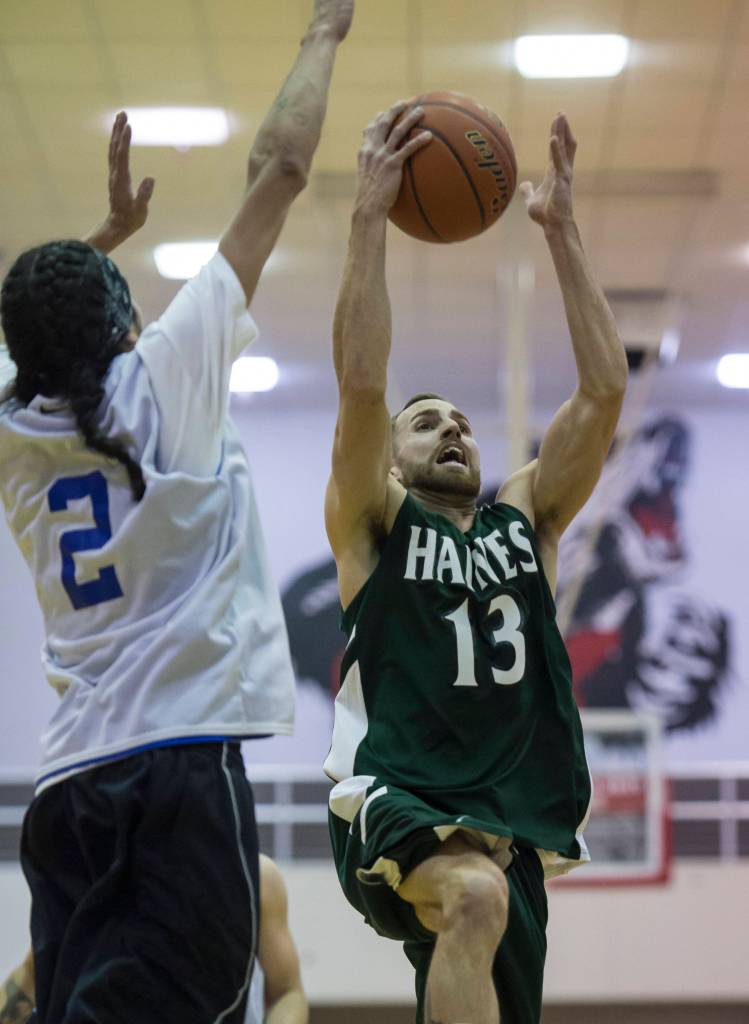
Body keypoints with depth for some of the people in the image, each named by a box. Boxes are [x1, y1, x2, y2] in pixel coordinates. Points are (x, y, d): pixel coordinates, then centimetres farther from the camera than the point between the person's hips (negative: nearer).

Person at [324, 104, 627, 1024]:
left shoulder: (525, 518, 19)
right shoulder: (375, 522, 10)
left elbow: (603, 391, 8)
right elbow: (360, 383, -7)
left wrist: (561, 230, 5)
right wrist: (370, 215, -9)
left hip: (508, 831, 5)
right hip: (392, 809, -5)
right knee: (475, 894, -37)